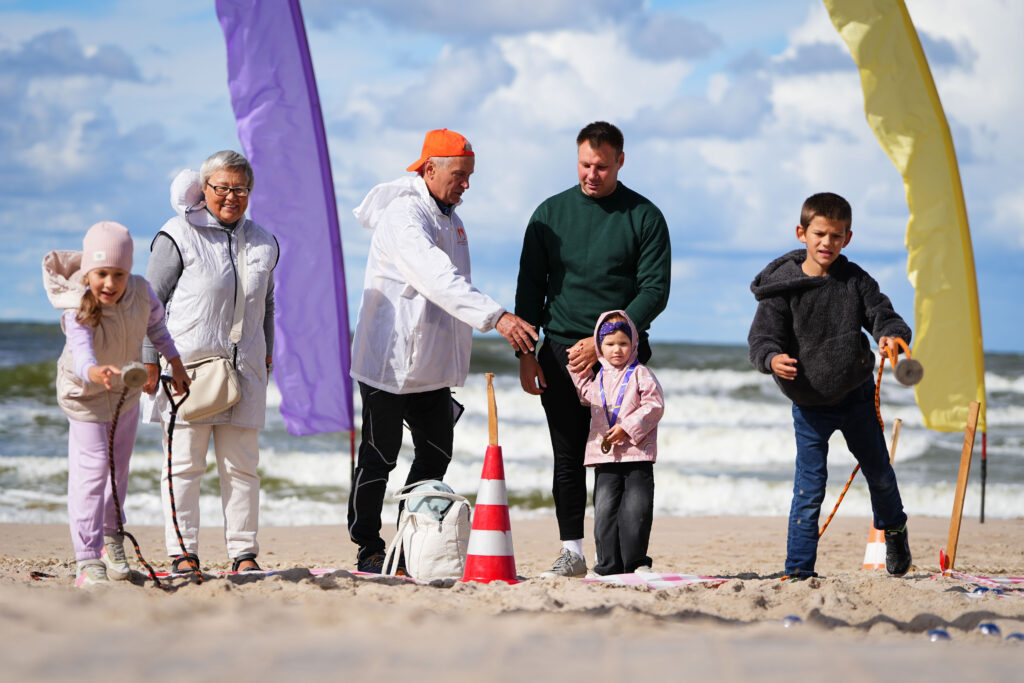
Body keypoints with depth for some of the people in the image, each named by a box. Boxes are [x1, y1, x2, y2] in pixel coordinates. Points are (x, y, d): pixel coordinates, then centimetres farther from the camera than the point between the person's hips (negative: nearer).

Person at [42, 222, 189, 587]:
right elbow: (81, 351, -52)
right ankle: (88, 560, -10)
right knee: (90, 473, -13)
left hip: (127, 392, 5)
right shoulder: (79, 312, -35)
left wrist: (174, 361, 7)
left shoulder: (140, 291, -21)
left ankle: (111, 537, 39)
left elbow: (155, 322, 1)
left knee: (118, 468, 18)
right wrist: (94, 372, -73)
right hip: (86, 396, -5)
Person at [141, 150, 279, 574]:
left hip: (243, 371, 4)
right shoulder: (177, 237, -2)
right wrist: (149, 361, -6)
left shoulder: (263, 243, 14)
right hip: (188, 366, -4)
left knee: (241, 466, 4)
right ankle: (183, 553, 3)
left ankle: (243, 553, 10)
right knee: (185, 464, -2)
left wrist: (266, 355, 20)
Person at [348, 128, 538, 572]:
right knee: (379, 458, 1)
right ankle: (368, 549, 11)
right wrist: (497, 317, -43)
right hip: (389, 363, -9)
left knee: (436, 456, 9)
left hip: (432, 366, 9)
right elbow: (440, 280, -33)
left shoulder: (448, 216, 12)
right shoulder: (403, 215, -19)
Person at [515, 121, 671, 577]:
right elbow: (530, 286, 10)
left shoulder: (644, 217, 0)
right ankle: (571, 552, 10)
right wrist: (526, 354, 1)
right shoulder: (551, 213, 8)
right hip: (561, 353, 2)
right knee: (568, 459, 4)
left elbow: (655, 291, -5)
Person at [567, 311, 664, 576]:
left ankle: (634, 561, 3)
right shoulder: (597, 379, 15)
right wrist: (578, 371, 20)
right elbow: (586, 396, 34)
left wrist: (628, 428, -16)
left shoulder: (640, 374, -1)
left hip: (637, 455, -5)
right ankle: (609, 563, 5)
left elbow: (654, 405, -9)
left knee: (636, 509, -6)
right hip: (604, 455, 5)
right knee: (604, 510, 1)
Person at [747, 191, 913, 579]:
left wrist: (893, 336, -32)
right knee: (809, 489, -6)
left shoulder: (856, 281, -5)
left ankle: (893, 528, 49)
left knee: (879, 473, 20)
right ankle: (799, 570, 2)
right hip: (810, 405, -3)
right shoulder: (780, 287, -13)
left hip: (857, 396, 3)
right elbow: (762, 336, -18)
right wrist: (772, 358, -41)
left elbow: (883, 315, -8)